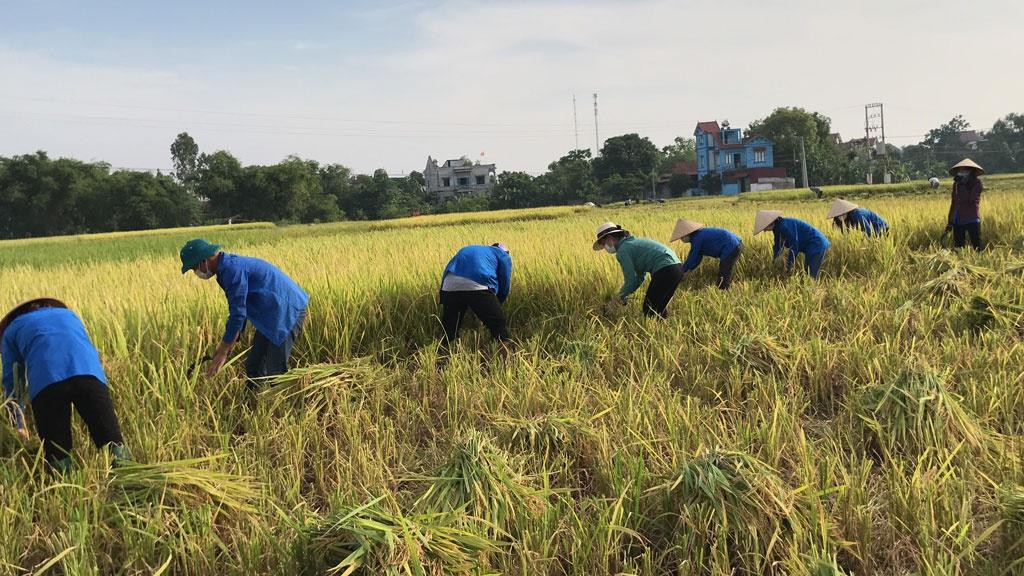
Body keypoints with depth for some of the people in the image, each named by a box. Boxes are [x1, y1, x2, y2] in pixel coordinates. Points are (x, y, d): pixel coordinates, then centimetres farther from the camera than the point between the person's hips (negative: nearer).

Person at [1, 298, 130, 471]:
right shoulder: (69, 315, 40)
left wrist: (19, 427, 44)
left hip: (45, 381, -1)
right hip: (89, 373, 1)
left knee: (56, 453, 5)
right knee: (113, 443, -6)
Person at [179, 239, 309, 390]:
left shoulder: (233, 270, -21)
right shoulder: (228, 267, 11)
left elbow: (238, 314, -22)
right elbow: (239, 311, 19)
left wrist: (222, 353, -15)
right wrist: (225, 346, 19)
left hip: (287, 312, -11)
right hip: (272, 316, 11)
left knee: (275, 372, -10)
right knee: (253, 366, 14)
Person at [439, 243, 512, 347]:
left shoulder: (466, 249, 40)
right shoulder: (503, 256, 26)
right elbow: (505, 285, 17)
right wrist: (494, 307, 31)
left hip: (450, 287, 5)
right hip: (478, 287, -4)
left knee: (448, 330, 19)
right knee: (499, 324, 11)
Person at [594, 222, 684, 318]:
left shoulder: (623, 250, -5)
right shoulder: (633, 242, 25)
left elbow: (630, 280, -6)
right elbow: (640, 276, 28)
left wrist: (621, 298, 9)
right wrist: (623, 295, 24)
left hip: (665, 270, -10)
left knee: (649, 310, -2)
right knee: (658, 309, 19)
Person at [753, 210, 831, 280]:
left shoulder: (785, 226, -24)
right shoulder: (777, 228, 8)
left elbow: (793, 247, -24)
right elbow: (778, 247, 16)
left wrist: (788, 268, -18)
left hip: (817, 245, -10)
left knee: (811, 276, -12)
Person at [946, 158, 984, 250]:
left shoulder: (976, 182, -3)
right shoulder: (956, 184, 10)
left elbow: (970, 199, -17)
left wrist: (962, 185, -17)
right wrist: (949, 221, 16)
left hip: (972, 219, -5)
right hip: (957, 221, 5)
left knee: (976, 246, -7)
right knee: (958, 247, 6)